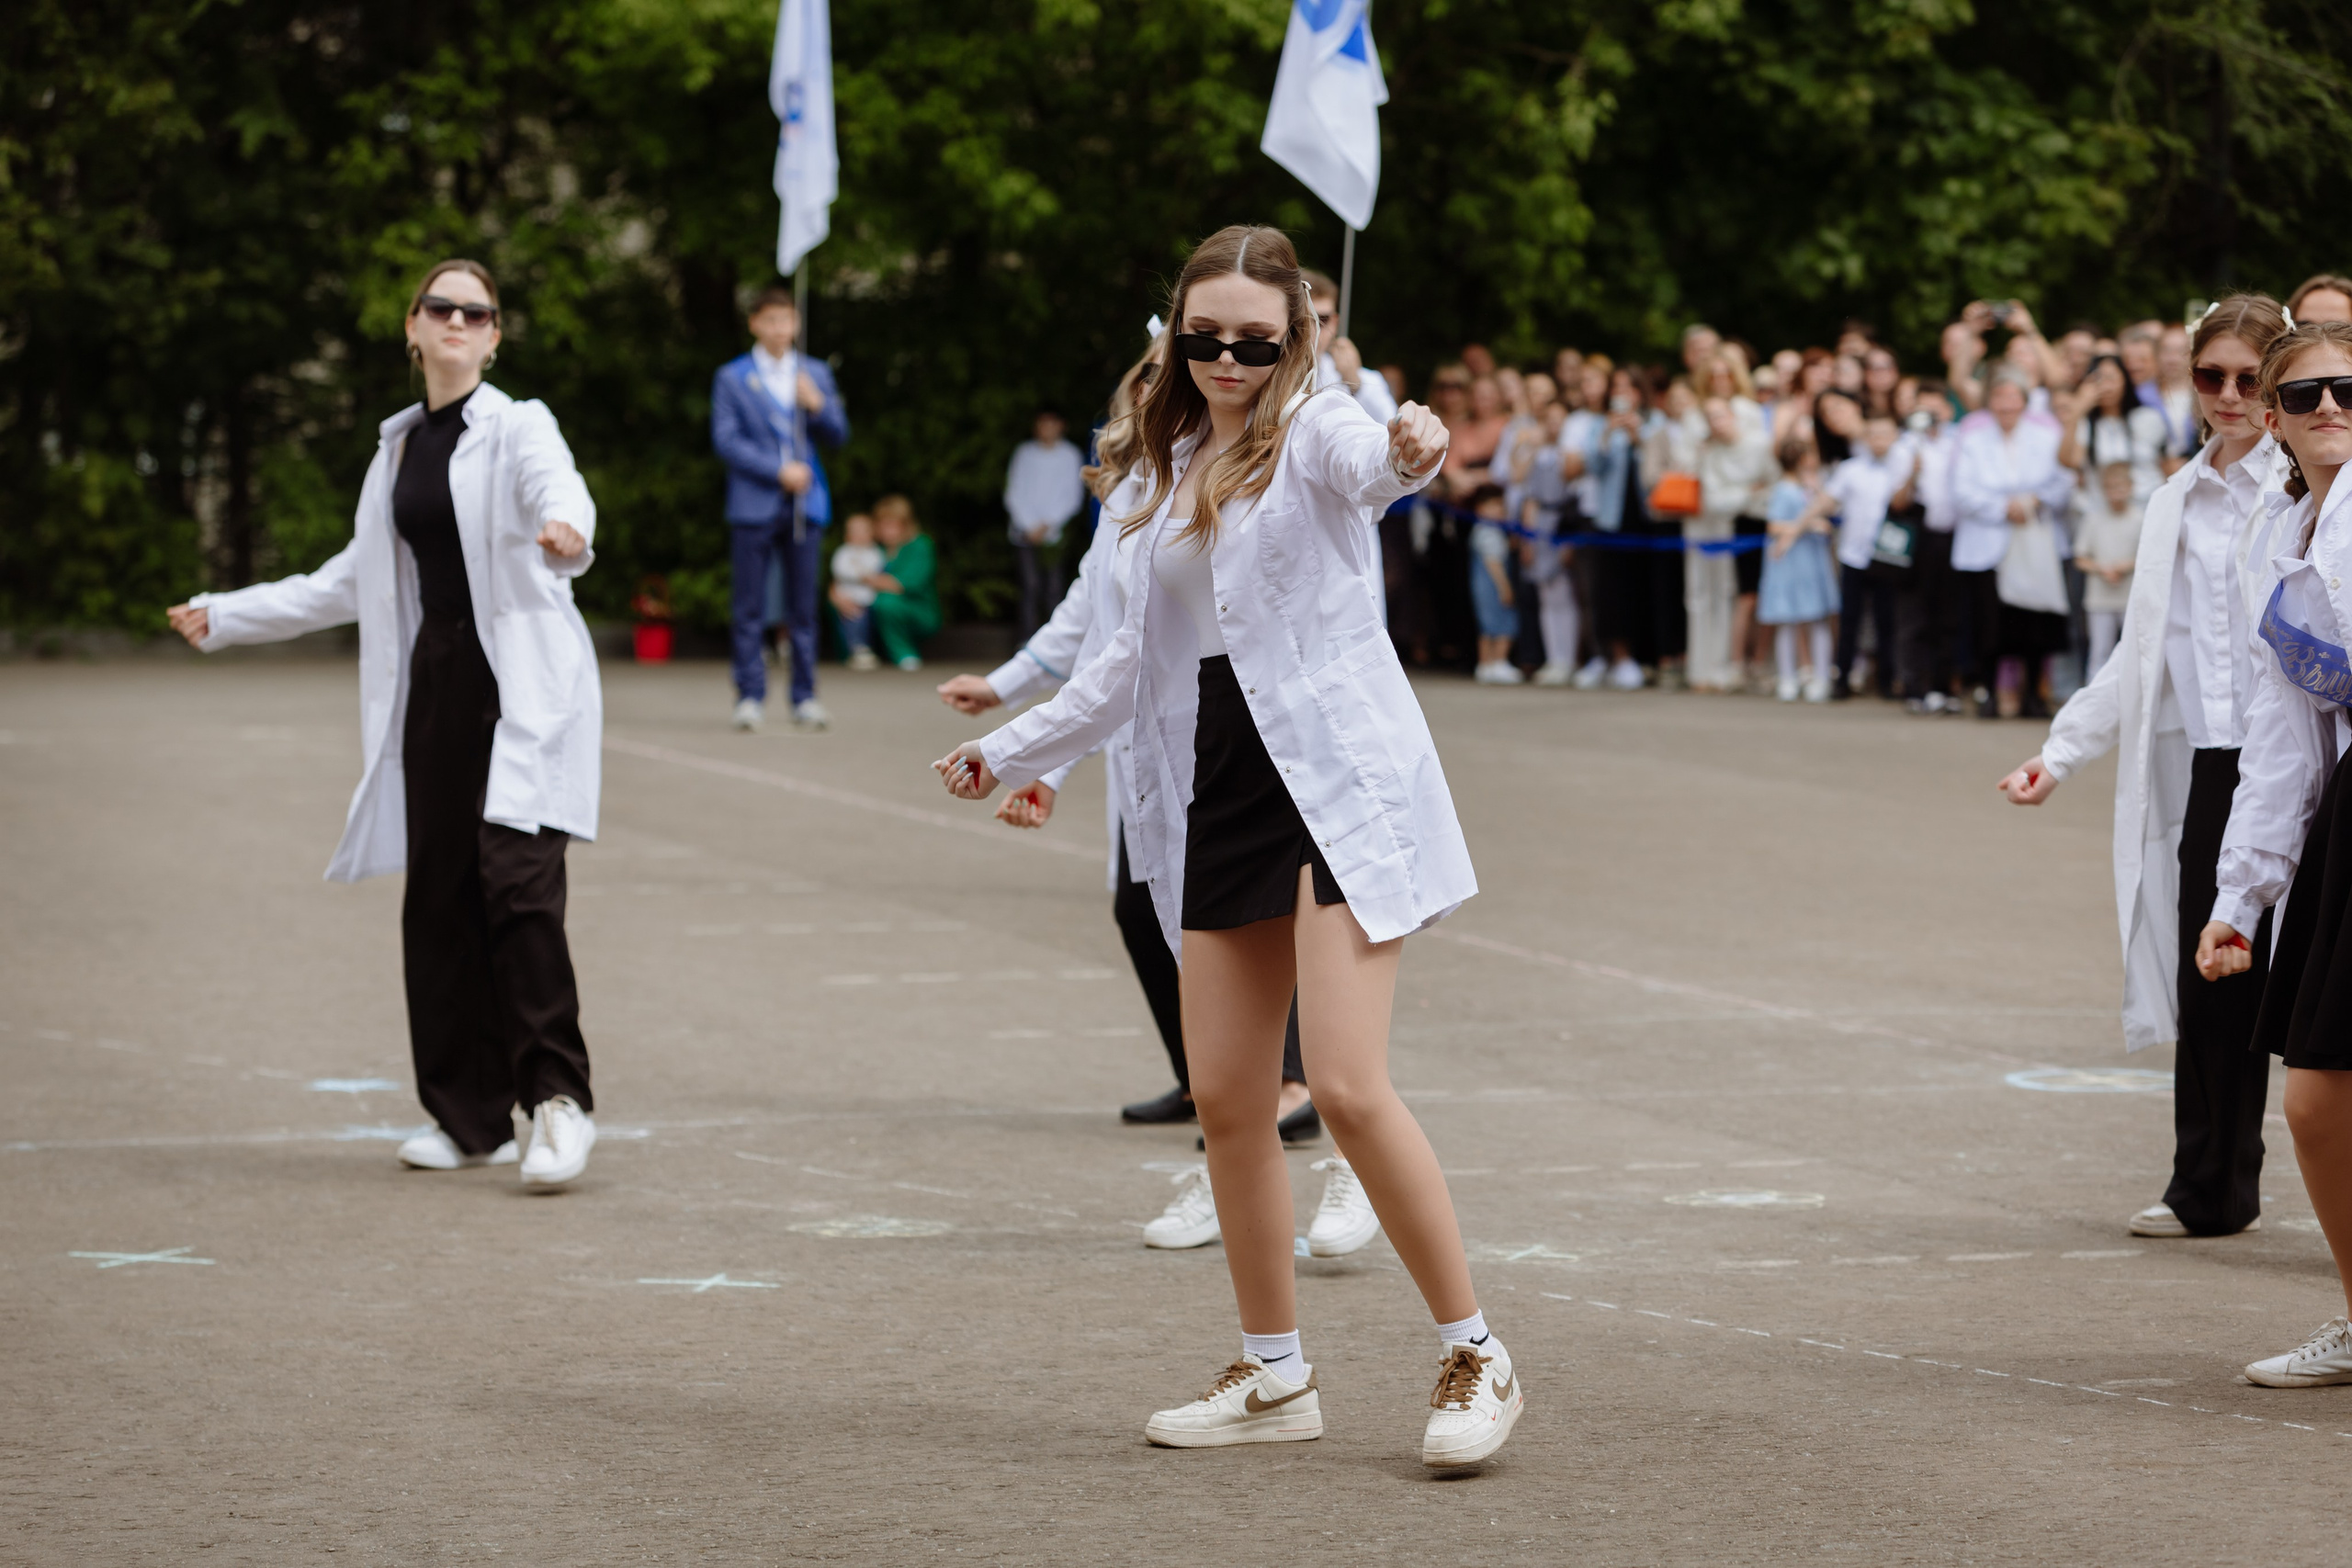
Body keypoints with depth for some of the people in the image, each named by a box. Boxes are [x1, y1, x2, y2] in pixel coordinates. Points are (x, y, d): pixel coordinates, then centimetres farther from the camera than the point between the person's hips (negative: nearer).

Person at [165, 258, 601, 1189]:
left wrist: (565, 533, -51)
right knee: (440, 895, 3)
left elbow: (558, 492, -26)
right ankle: (471, 1117, 11)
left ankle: (555, 1097, -11)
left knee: (517, 881, -18)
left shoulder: (518, 428, -3)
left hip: (522, 684, -6)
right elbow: (357, 581, 26)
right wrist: (226, 617, 28)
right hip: (435, 683, 6)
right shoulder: (400, 446, 15)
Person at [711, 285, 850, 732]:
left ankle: (805, 698, 7)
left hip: (805, 505, 2)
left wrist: (818, 405, -8)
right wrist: (779, 471, -12)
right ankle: (751, 696, 1)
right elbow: (726, 440, -3)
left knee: (803, 607, 2)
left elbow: (838, 435, 13)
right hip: (754, 505, -2)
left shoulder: (815, 373, 14)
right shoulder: (732, 378, 5)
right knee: (750, 610, -3)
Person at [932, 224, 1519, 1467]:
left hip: (1339, 781, -7)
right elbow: (1138, 655, 27)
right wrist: (1011, 749, 32)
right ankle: (1273, 1376, 17)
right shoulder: (1175, 468, 16)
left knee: (1348, 1087, -15)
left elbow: (1367, 465, -31)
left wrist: (1410, 450, -55)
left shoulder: (1313, 433, -5)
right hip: (1218, 799, 7)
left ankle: (1476, 1357, -3)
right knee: (1226, 1101, 5)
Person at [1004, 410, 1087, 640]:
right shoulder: (1025, 453, 8)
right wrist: (1030, 526, -4)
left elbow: (1073, 496, 3)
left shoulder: (1070, 455, 5)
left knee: (1054, 587, -8)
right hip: (1026, 532, 0)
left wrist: (1048, 524, -6)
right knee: (1031, 585, -9)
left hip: (1055, 533, 0)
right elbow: (1014, 494, 7)